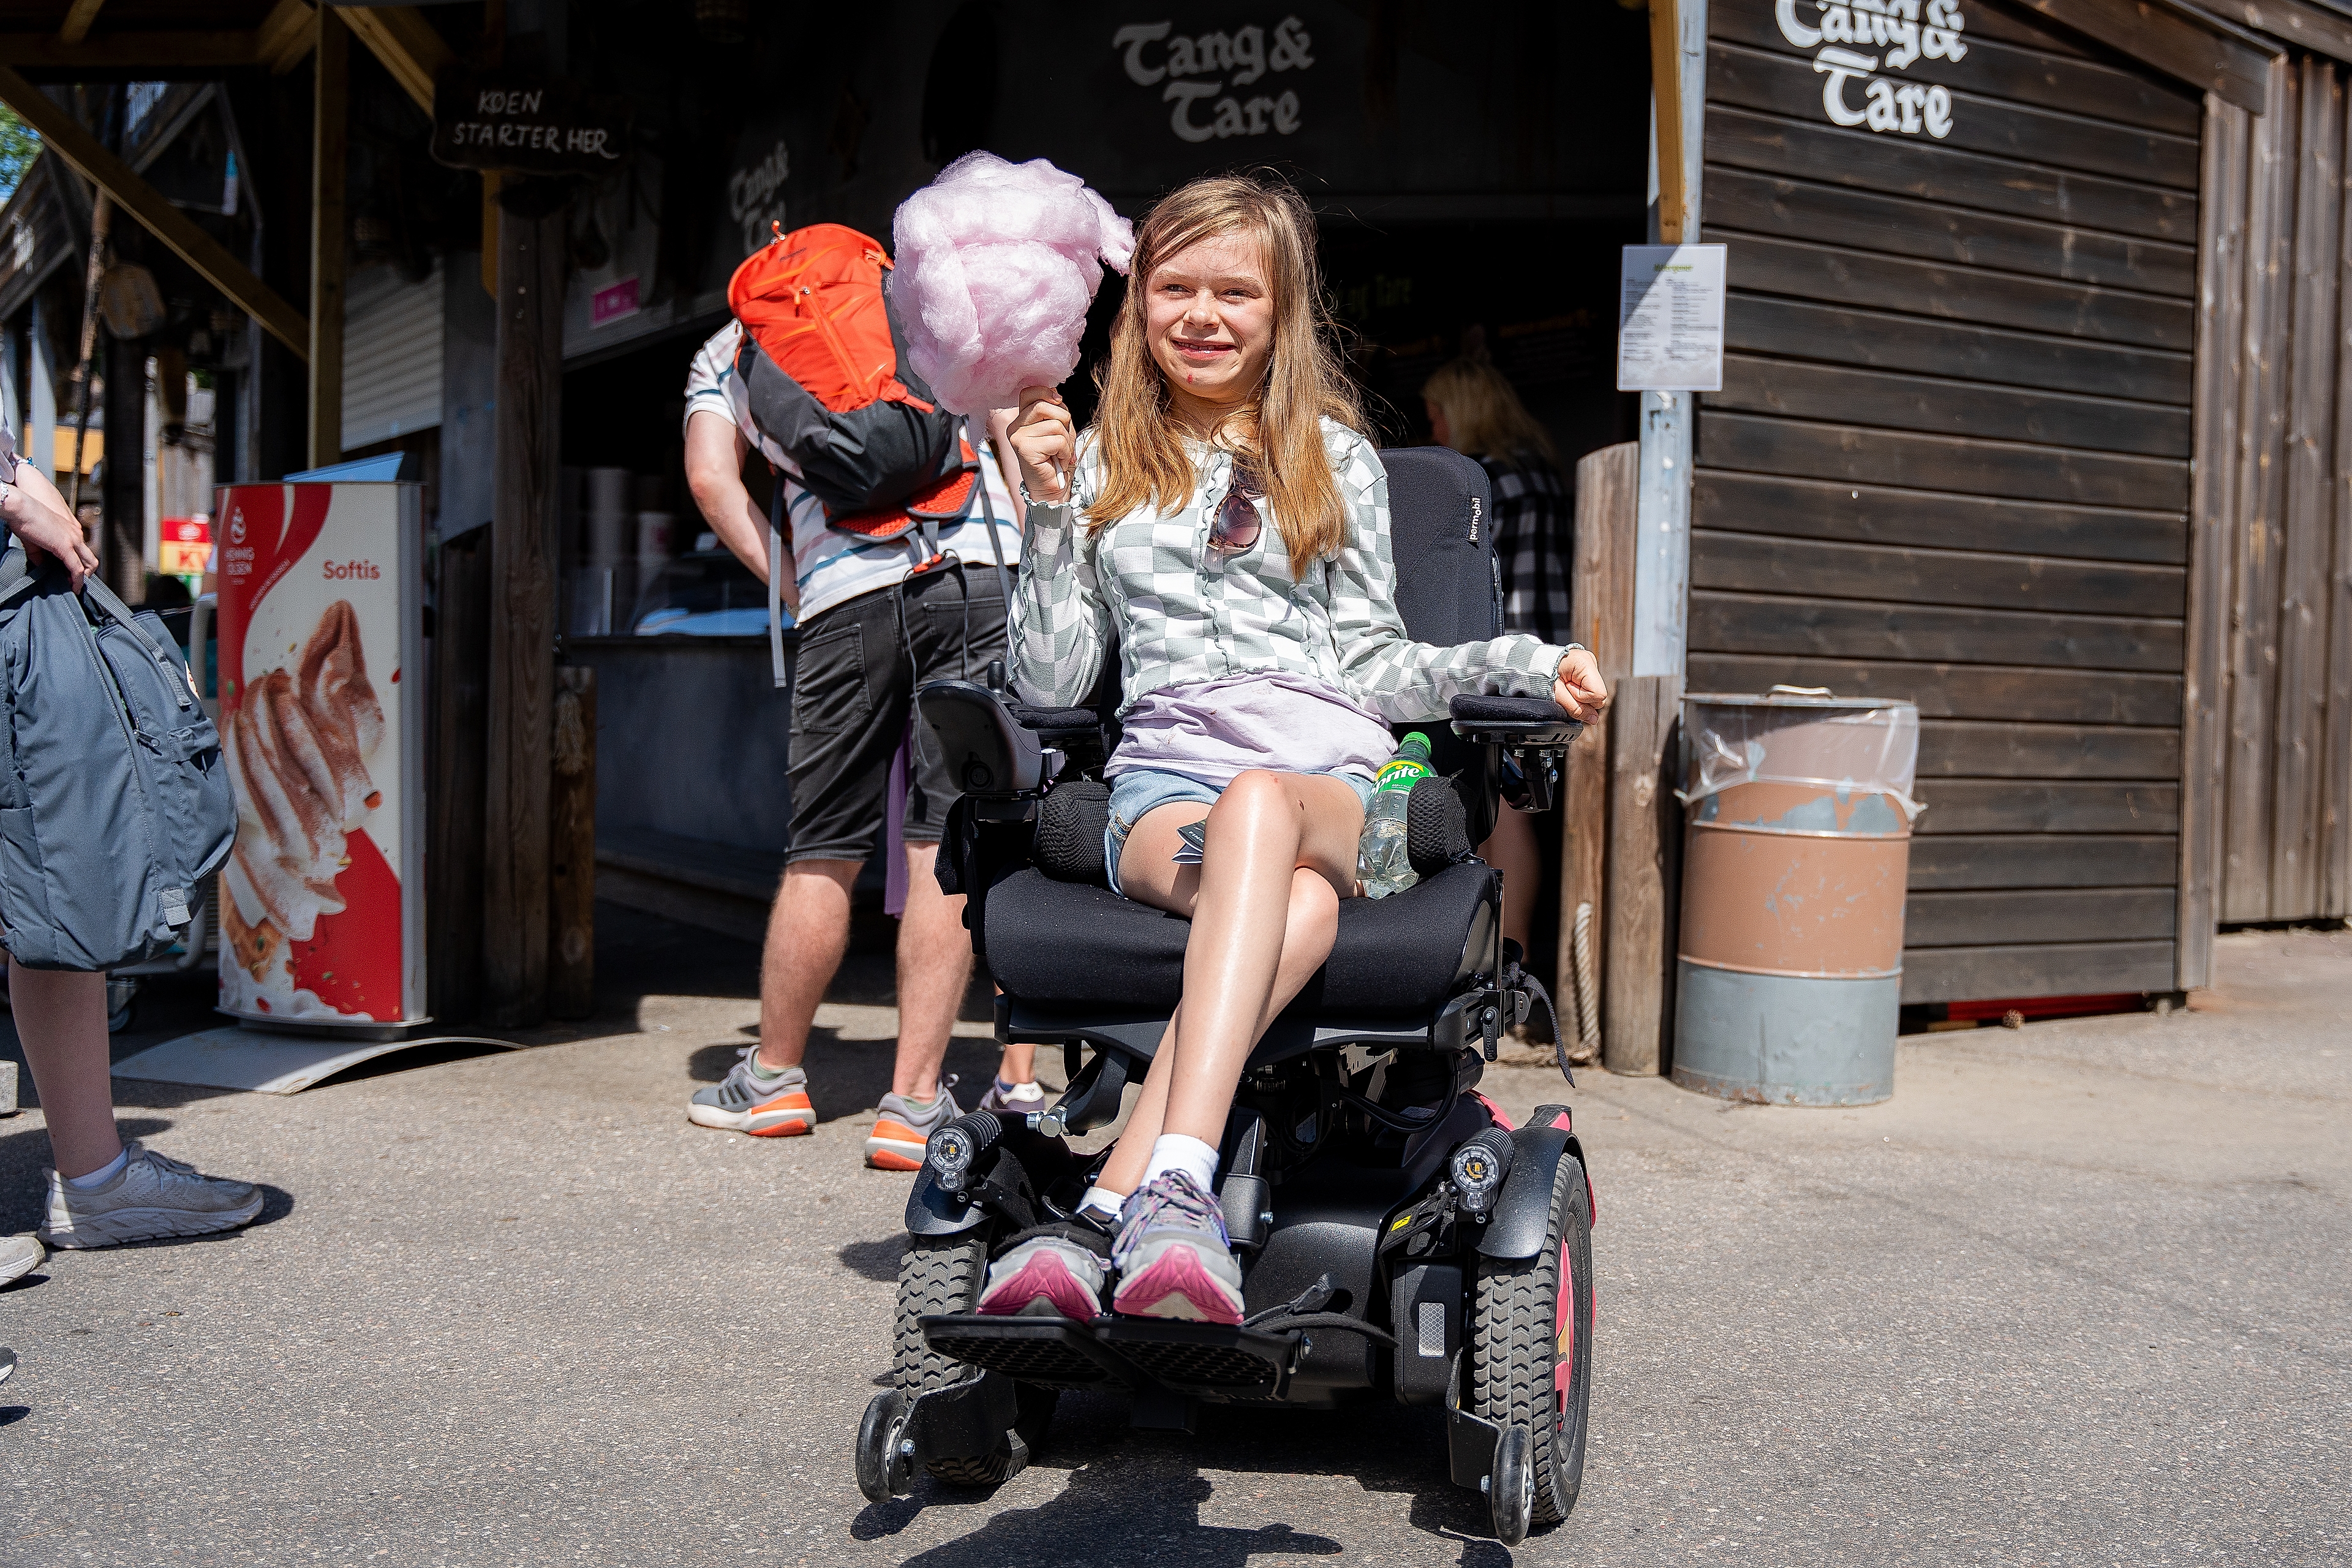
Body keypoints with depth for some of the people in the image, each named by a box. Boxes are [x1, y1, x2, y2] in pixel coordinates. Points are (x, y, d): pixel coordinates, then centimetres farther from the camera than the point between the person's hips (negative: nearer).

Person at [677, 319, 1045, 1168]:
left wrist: (792, 590, 10)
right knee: (946, 847, -1)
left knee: (825, 855, 10)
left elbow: (712, 477, 7)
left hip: (848, 594, 0)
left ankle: (773, 1077, 24)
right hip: (981, 569, 0)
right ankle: (912, 1101, -1)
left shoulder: (726, 351, 25)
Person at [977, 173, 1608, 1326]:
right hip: (1161, 787, 1)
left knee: (1258, 803, -40)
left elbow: (1371, 668, 16)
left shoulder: (1335, 459, 20)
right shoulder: (1104, 465, 19)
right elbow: (1051, 684, 11)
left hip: (1333, 779, 0)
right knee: (1295, 908, -37)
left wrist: (1522, 661, 1)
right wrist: (1050, 509, 3)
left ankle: (1108, 1220, -53)